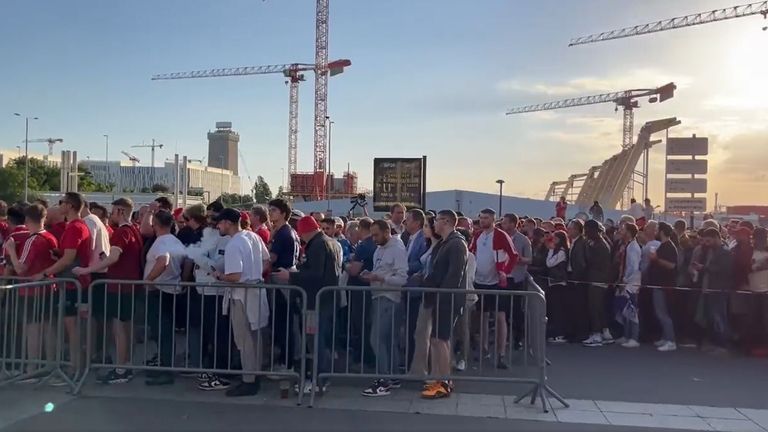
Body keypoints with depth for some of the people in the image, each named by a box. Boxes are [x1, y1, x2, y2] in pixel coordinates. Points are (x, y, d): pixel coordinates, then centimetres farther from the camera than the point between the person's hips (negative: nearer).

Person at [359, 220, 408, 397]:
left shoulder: (398, 250, -12)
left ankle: (384, 381, -4)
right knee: (388, 340, 12)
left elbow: (402, 279, -18)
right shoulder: (379, 250, 15)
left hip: (388, 299, -8)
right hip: (378, 298, 8)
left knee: (377, 339, -10)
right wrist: (370, 276, 2)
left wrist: (379, 278, -23)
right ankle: (392, 377, 19)